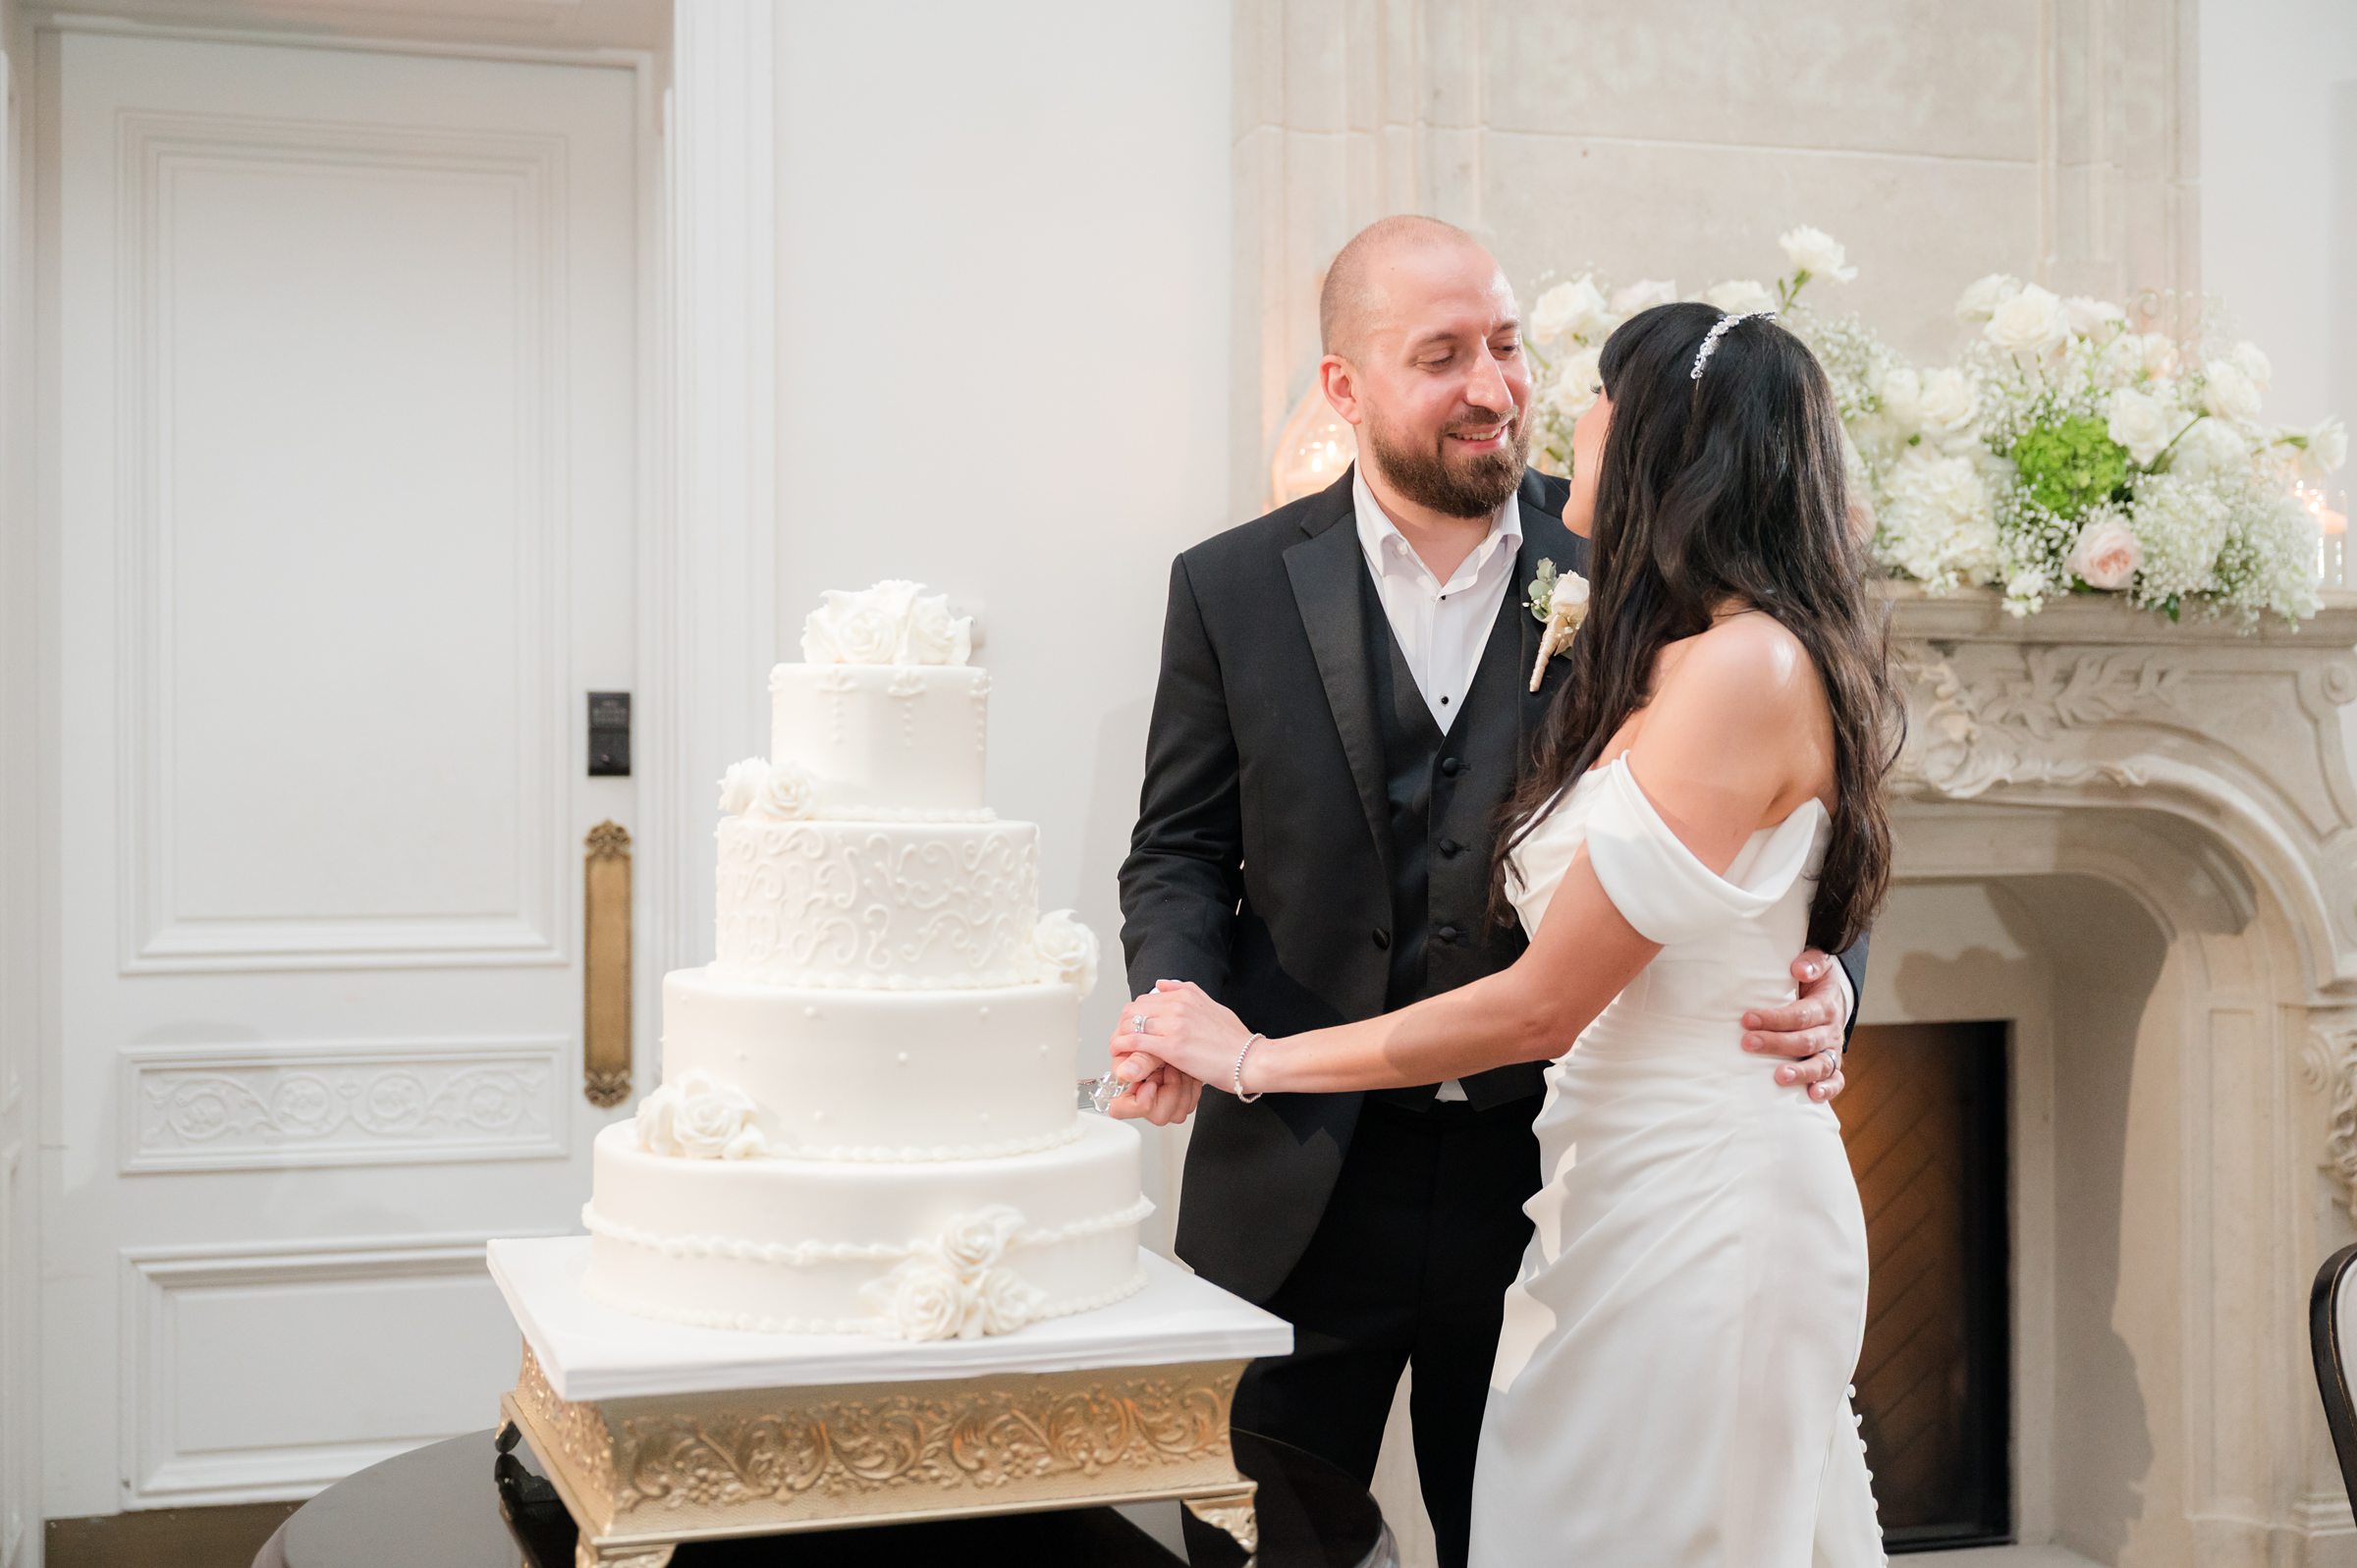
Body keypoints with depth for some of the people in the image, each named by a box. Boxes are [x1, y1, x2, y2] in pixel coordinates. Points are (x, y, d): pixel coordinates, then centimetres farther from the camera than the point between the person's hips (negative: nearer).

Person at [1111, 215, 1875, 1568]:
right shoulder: (1235, 589, 1)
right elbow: (1183, 849, 6)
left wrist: (1823, 985, -20)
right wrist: (1179, 995, -15)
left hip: (1545, 1186, 0)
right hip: (1300, 1191, 1)